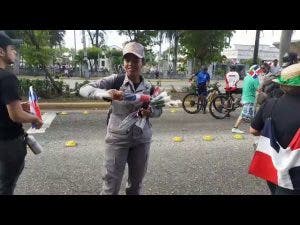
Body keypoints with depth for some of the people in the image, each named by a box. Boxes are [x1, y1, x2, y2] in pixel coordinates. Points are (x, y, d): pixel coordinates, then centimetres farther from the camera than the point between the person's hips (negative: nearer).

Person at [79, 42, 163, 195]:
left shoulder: (148, 87, 0)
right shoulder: (115, 80, -9)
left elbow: (159, 110, 13)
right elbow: (84, 89, -15)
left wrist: (150, 111, -11)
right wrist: (105, 93, -34)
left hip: (142, 139, 3)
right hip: (117, 138, -3)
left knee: (136, 184, 18)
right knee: (111, 184, 5)